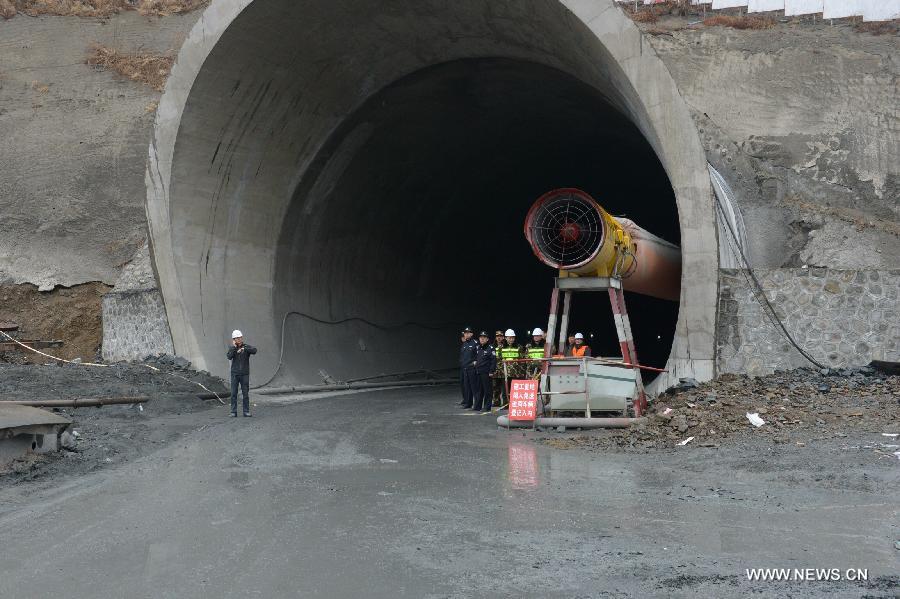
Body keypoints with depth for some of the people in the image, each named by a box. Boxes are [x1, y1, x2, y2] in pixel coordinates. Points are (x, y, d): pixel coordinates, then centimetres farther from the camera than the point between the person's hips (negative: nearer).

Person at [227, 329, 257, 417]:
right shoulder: (232, 348, 6)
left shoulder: (247, 347, 1)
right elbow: (229, 357, -12)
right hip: (235, 374, 1)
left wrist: (243, 349, -30)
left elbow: (254, 350, -20)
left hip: (245, 374, -1)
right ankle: (233, 412, 3)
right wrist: (234, 347, -14)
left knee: (246, 393, 1)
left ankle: (246, 411, 7)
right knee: (234, 393, -1)